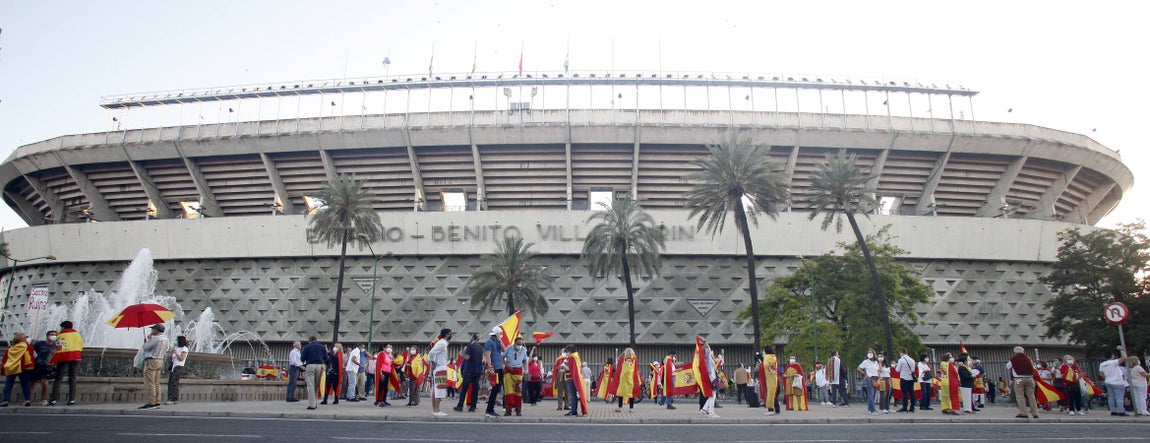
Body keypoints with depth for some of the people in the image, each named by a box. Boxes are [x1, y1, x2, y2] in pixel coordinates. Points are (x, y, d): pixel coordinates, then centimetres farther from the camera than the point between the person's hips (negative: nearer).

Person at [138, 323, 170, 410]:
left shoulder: (156, 339, -16)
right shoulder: (165, 339, 13)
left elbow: (145, 347, -9)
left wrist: (148, 339, 3)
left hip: (151, 361, -9)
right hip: (160, 361, 9)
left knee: (149, 383, -7)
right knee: (156, 383, 11)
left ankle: (151, 403, -10)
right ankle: (157, 402, 10)